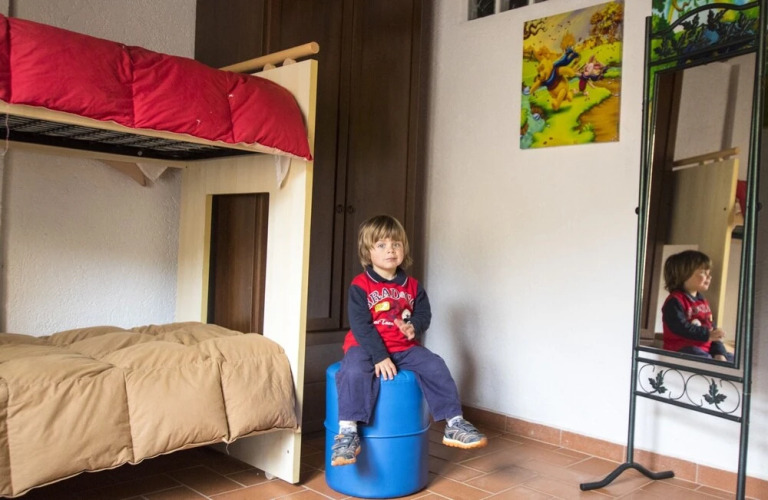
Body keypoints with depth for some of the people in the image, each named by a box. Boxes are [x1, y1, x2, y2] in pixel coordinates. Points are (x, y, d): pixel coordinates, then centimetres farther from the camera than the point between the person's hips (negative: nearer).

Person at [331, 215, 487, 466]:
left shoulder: (412, 286, 7)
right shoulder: (360, 285, -8)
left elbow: (424, 314, 9)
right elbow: (360, 325, -14)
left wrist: (414, 326, -17)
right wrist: (379, 357, -21)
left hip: (404, 348, 4)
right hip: (365, 347, -4)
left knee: (435, 366, -14)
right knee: (354, 371, -33)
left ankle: (454, 423, -2)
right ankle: (347, 431, -27)